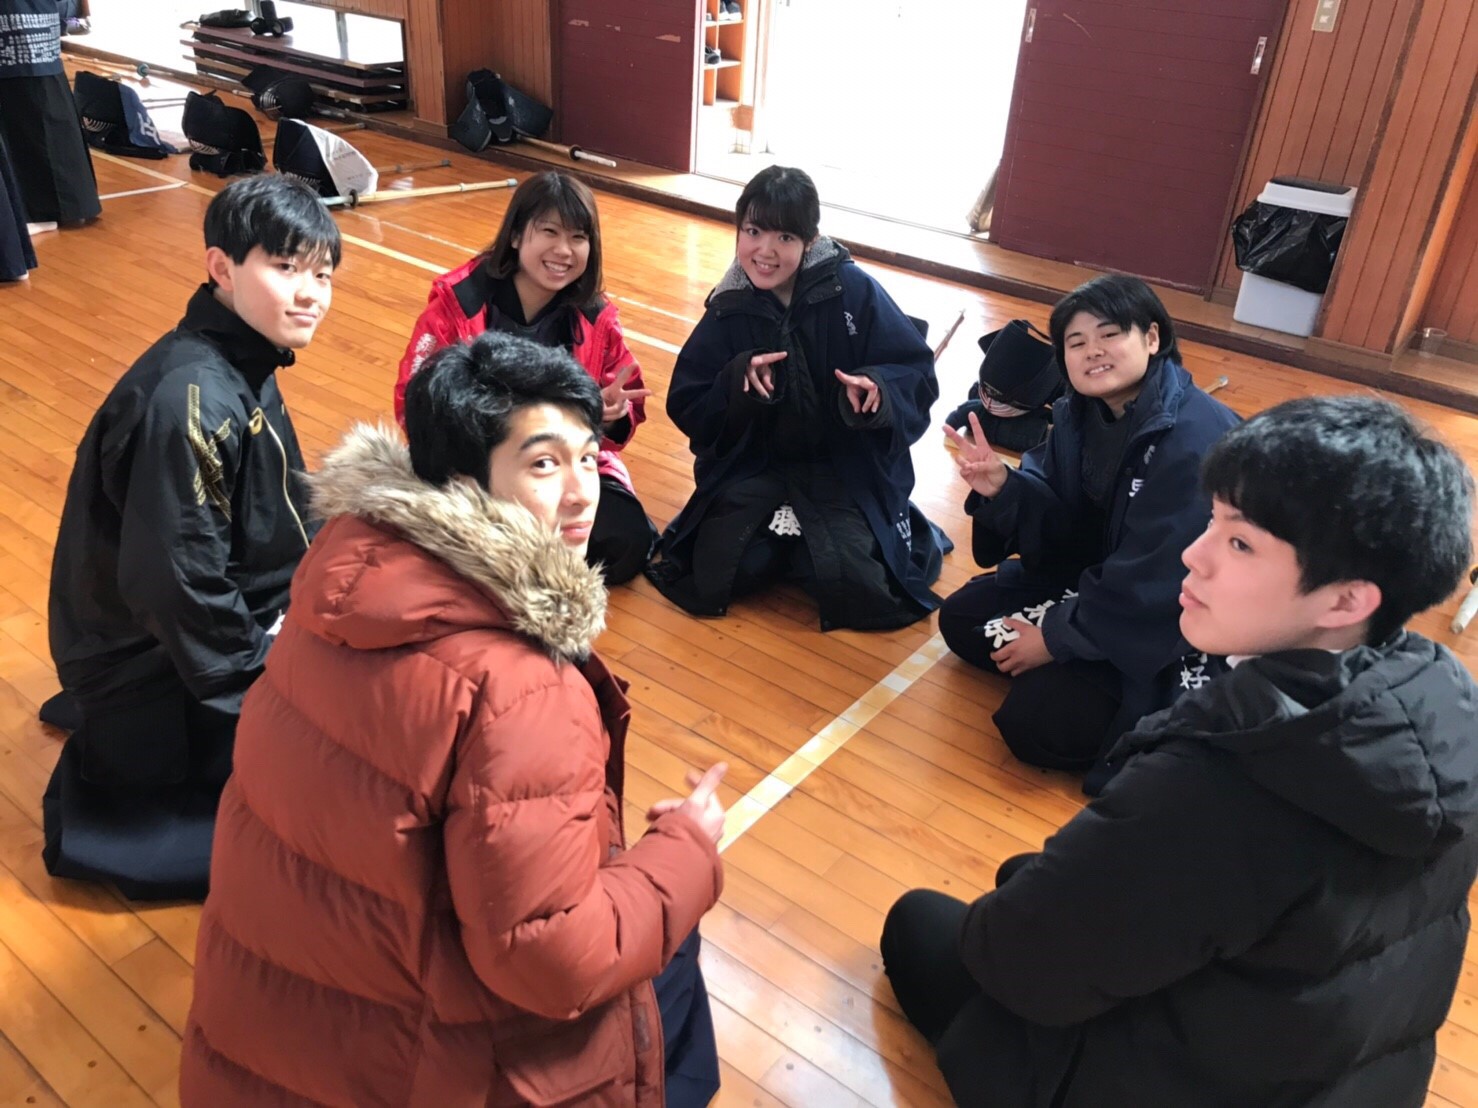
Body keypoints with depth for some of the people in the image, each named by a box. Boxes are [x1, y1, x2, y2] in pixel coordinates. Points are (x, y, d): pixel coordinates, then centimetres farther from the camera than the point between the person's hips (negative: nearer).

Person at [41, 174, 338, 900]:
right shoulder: (187, 403, -29)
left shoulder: (246, 363, 0)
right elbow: (177, 590, -28)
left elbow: (281, 512, 11)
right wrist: (272, 678, -18)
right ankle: (99, 820, 2)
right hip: (157, 669, -9)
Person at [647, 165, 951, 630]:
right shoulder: (729, 311, -2)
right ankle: (793, 540, 14)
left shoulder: (853, 292, -10)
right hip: (753, 468, 3)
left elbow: (918, 374, -9)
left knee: (854, 591, -21)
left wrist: (879, 388, -31)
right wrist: (737, 383, -23)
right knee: (714, 578, -17)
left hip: (847, 470, -2)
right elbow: (686, 409, -3)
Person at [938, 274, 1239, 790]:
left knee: (1037, 721, -19)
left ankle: (1160, 716, 4)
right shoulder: (1079, 414, -3)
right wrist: (1001, 488, -22)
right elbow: (1065, 529, -2)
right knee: (961, 619, 5)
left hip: (1175, 622, -8)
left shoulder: (1195, 443, -28)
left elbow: (1153, 585, -27)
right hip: (1097, 577, 8)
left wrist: (1058, 637, -17)